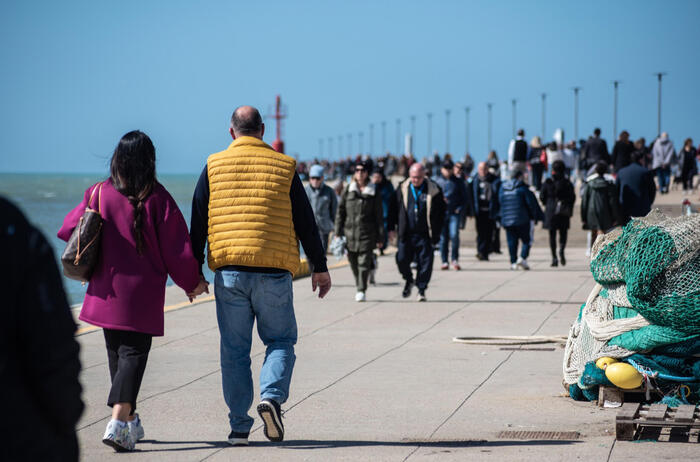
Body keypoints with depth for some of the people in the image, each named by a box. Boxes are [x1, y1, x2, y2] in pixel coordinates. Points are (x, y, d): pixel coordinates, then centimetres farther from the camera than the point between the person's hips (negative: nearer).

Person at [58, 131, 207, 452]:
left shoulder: (98, 194, -1)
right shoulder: (157, 199, -10)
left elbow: (69, 230, 10)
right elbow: (177, 248, -7)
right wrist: (192, 282, 8)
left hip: (105, 290, 4)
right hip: (142, 293, -4)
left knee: (116, 353, 16)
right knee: (134, 352, -4)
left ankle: (130, 422, 24)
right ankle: (118, 422, -20)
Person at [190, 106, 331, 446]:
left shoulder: (213, 167, 5)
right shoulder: (283, 167, 4)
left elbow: (197, 223, 6)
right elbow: (306, 223, 6)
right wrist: (319, 267, 14)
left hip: (229, 271, 1)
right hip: (273, 273, -1)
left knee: (234, 350, 6)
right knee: (281, 340, 12)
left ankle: (239, 427, 5)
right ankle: (271, 397, -13)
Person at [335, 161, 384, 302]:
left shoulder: (374, 193, 3)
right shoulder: (348, 191, 8)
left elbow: (379, 216, 4)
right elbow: (340, 212, 10)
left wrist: (380, 238, 1)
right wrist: (338, 233, 4)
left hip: (367, 233, -2)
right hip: (350, 233, 2)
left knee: (364, 262, -10)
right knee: (354, 264, 7)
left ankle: (362, 291, -8)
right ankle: (359, 287, 24)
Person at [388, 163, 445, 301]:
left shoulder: (434, 190, -2)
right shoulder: (402, 189, 4)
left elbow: (441, 212, 4)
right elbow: (394, 208, 11)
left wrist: (436, 233, 1)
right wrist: (392, 227, 5)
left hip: (424, 234, -2)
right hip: (406, 233, 2)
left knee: (425, 263, -1)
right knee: (402, 259, -2)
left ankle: (421, 290, 12)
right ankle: (409, 281, 27)